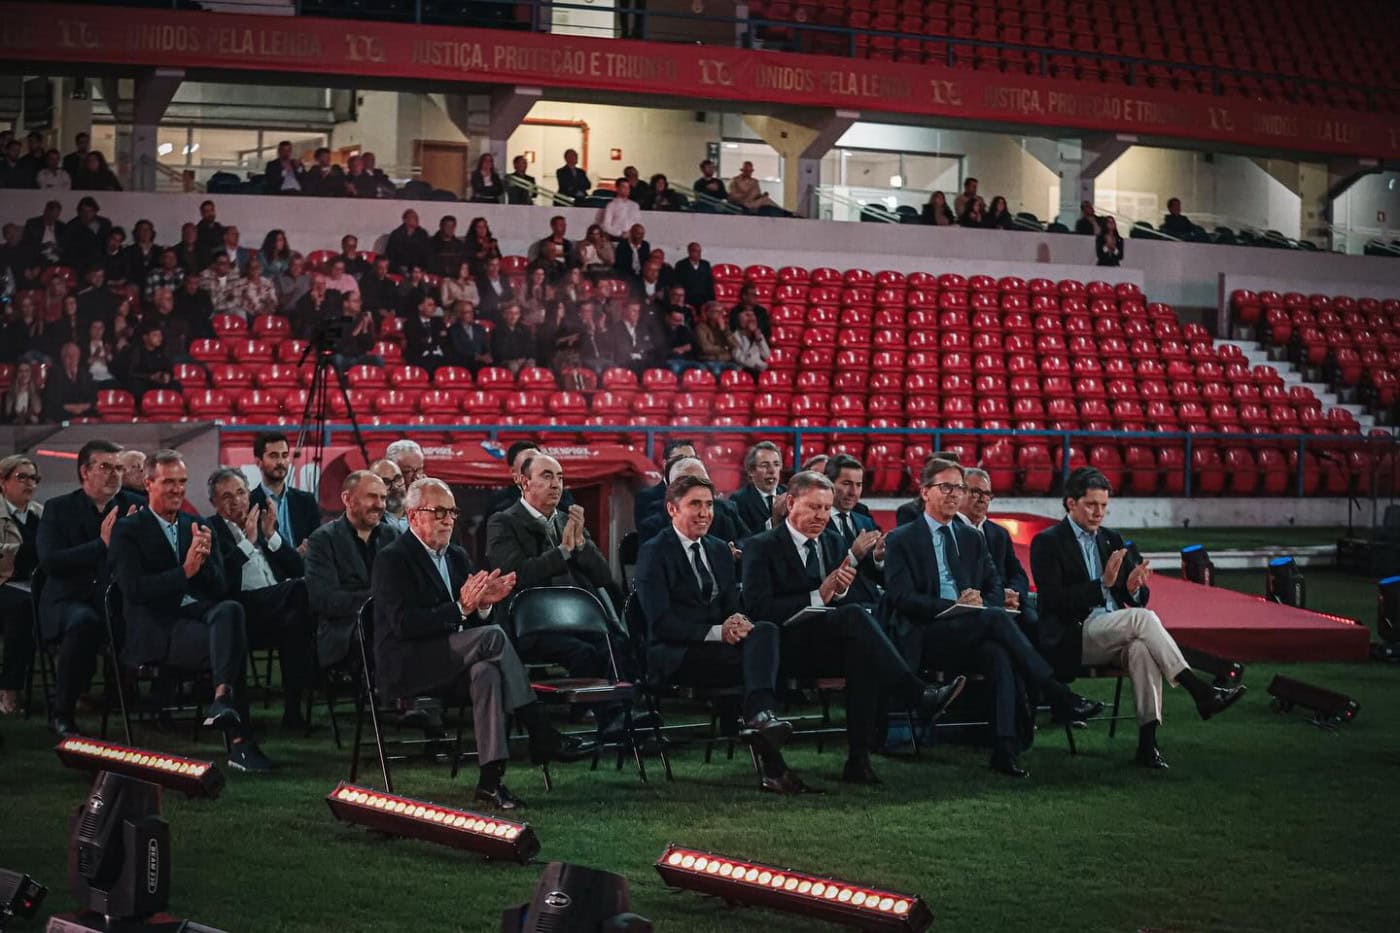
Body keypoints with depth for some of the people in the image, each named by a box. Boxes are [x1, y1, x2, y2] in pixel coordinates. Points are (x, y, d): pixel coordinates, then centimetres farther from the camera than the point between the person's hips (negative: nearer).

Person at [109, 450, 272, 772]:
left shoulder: (197, 526, 19)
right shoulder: (129, 531, 2)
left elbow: (220, 588, 13)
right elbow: (134, 589, -12)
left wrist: (205, 559, -8)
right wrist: (185, 571, -21)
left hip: (200, 615, 5)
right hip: (156, 629, -5)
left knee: (231, 610, -33)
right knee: (228, 643, -31)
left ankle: (222, 700, -45)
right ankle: (238, 740, -32)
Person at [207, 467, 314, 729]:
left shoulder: (262, 522, 27)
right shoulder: (210, 530, 11)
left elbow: (298, 568, 18)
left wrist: (270, 536, 5)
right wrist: (247, 541, -6)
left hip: (281, 604, 5)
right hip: (245, 607, -5)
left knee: (295, 619, -34)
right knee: (304, 587, -32)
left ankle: (294, 707, -32)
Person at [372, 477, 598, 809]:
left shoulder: (457, 557, 17)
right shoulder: (391, 560, -7)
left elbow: (477, 620, 14)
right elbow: (403, 624, -20)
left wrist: (483, 604, -10)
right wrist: (461, 608, -27)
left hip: (449, 662, 7)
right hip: (405, 666, -7)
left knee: (487, 671, -30)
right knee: (493, 636, -27)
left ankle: (490, 778, -36)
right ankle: (542, 737, -25)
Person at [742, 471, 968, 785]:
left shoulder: (834, 545, 20)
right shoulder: (761, 547, 1)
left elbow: (850, 603, 16)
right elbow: (759, 609, -12)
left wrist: (841, 591, -8)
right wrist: (818, 597, -17)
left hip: (831, 646, 6)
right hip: (788, 648, -6)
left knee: (862, 654, -32)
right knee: (854, 617, -32)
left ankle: (859, 760, -32)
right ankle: (920, 698, -32)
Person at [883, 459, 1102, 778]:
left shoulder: (972, 539, 23)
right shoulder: (901, 540, 7)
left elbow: (995, 589, 18)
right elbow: (902, 598, -6)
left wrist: (980, 603, -7)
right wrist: (954, 606, -18)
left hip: (971, 636, 4)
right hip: (925, 638, -4)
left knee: (1000, 655, -34)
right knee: (996, 618, -32)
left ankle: (1006, 749, -41)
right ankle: (1057, 695, -29)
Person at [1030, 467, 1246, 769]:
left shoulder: (1112, 540, 19)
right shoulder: (1047, 542, 1)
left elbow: (1140, 600, 17)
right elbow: (1053, 600, -12)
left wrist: (1134, 589, -8)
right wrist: (1103, 583, -20)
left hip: (1117, 635, 5)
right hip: (1073, 637, -5)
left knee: (1142, 646, -33)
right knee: (1142, 618, -30)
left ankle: (1148, 741, -37)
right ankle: (1199, 691, -31)